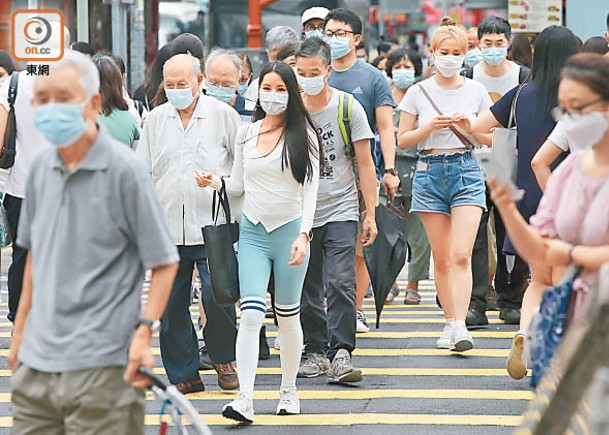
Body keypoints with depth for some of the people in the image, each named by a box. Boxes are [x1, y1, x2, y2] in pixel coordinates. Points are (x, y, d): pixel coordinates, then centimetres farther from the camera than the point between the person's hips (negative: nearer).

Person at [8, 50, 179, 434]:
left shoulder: (124, 170, -9)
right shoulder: (41, 168, 9)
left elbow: (164, 262, -6)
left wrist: (145, 329, -17)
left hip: (101, 364, -6)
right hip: (36, 362, 6)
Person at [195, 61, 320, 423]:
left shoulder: (302, 135, -3)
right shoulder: (246, 134, 8)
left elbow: (310, 190, -8)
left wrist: (304, 234, -19)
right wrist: (215, 182, -5)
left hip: (290, 230, -2)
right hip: (253, 231, 2)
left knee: (288, 314, 9)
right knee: (252, 313, -12)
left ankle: (289, 390, 25)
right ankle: (245, 399, -18)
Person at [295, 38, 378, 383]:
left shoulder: (348, 107, -3)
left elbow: (365, 164, 1)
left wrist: (371, 213, -2)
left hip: (340, 209, -2)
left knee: (340, 283, -13)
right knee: (308, 289, 6)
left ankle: (340, 354, -12)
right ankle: (316, 352, 15)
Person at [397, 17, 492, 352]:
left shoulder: (476, 91, 5)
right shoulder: (418, 93, 4)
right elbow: (403, 140, 7)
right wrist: (428, 128, -10)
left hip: (466, 172, -1)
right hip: (430, 173, 1)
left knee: (461, 255, -13)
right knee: (441, 258, 4)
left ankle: (460, 326, -20)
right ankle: (450, 324, 12)